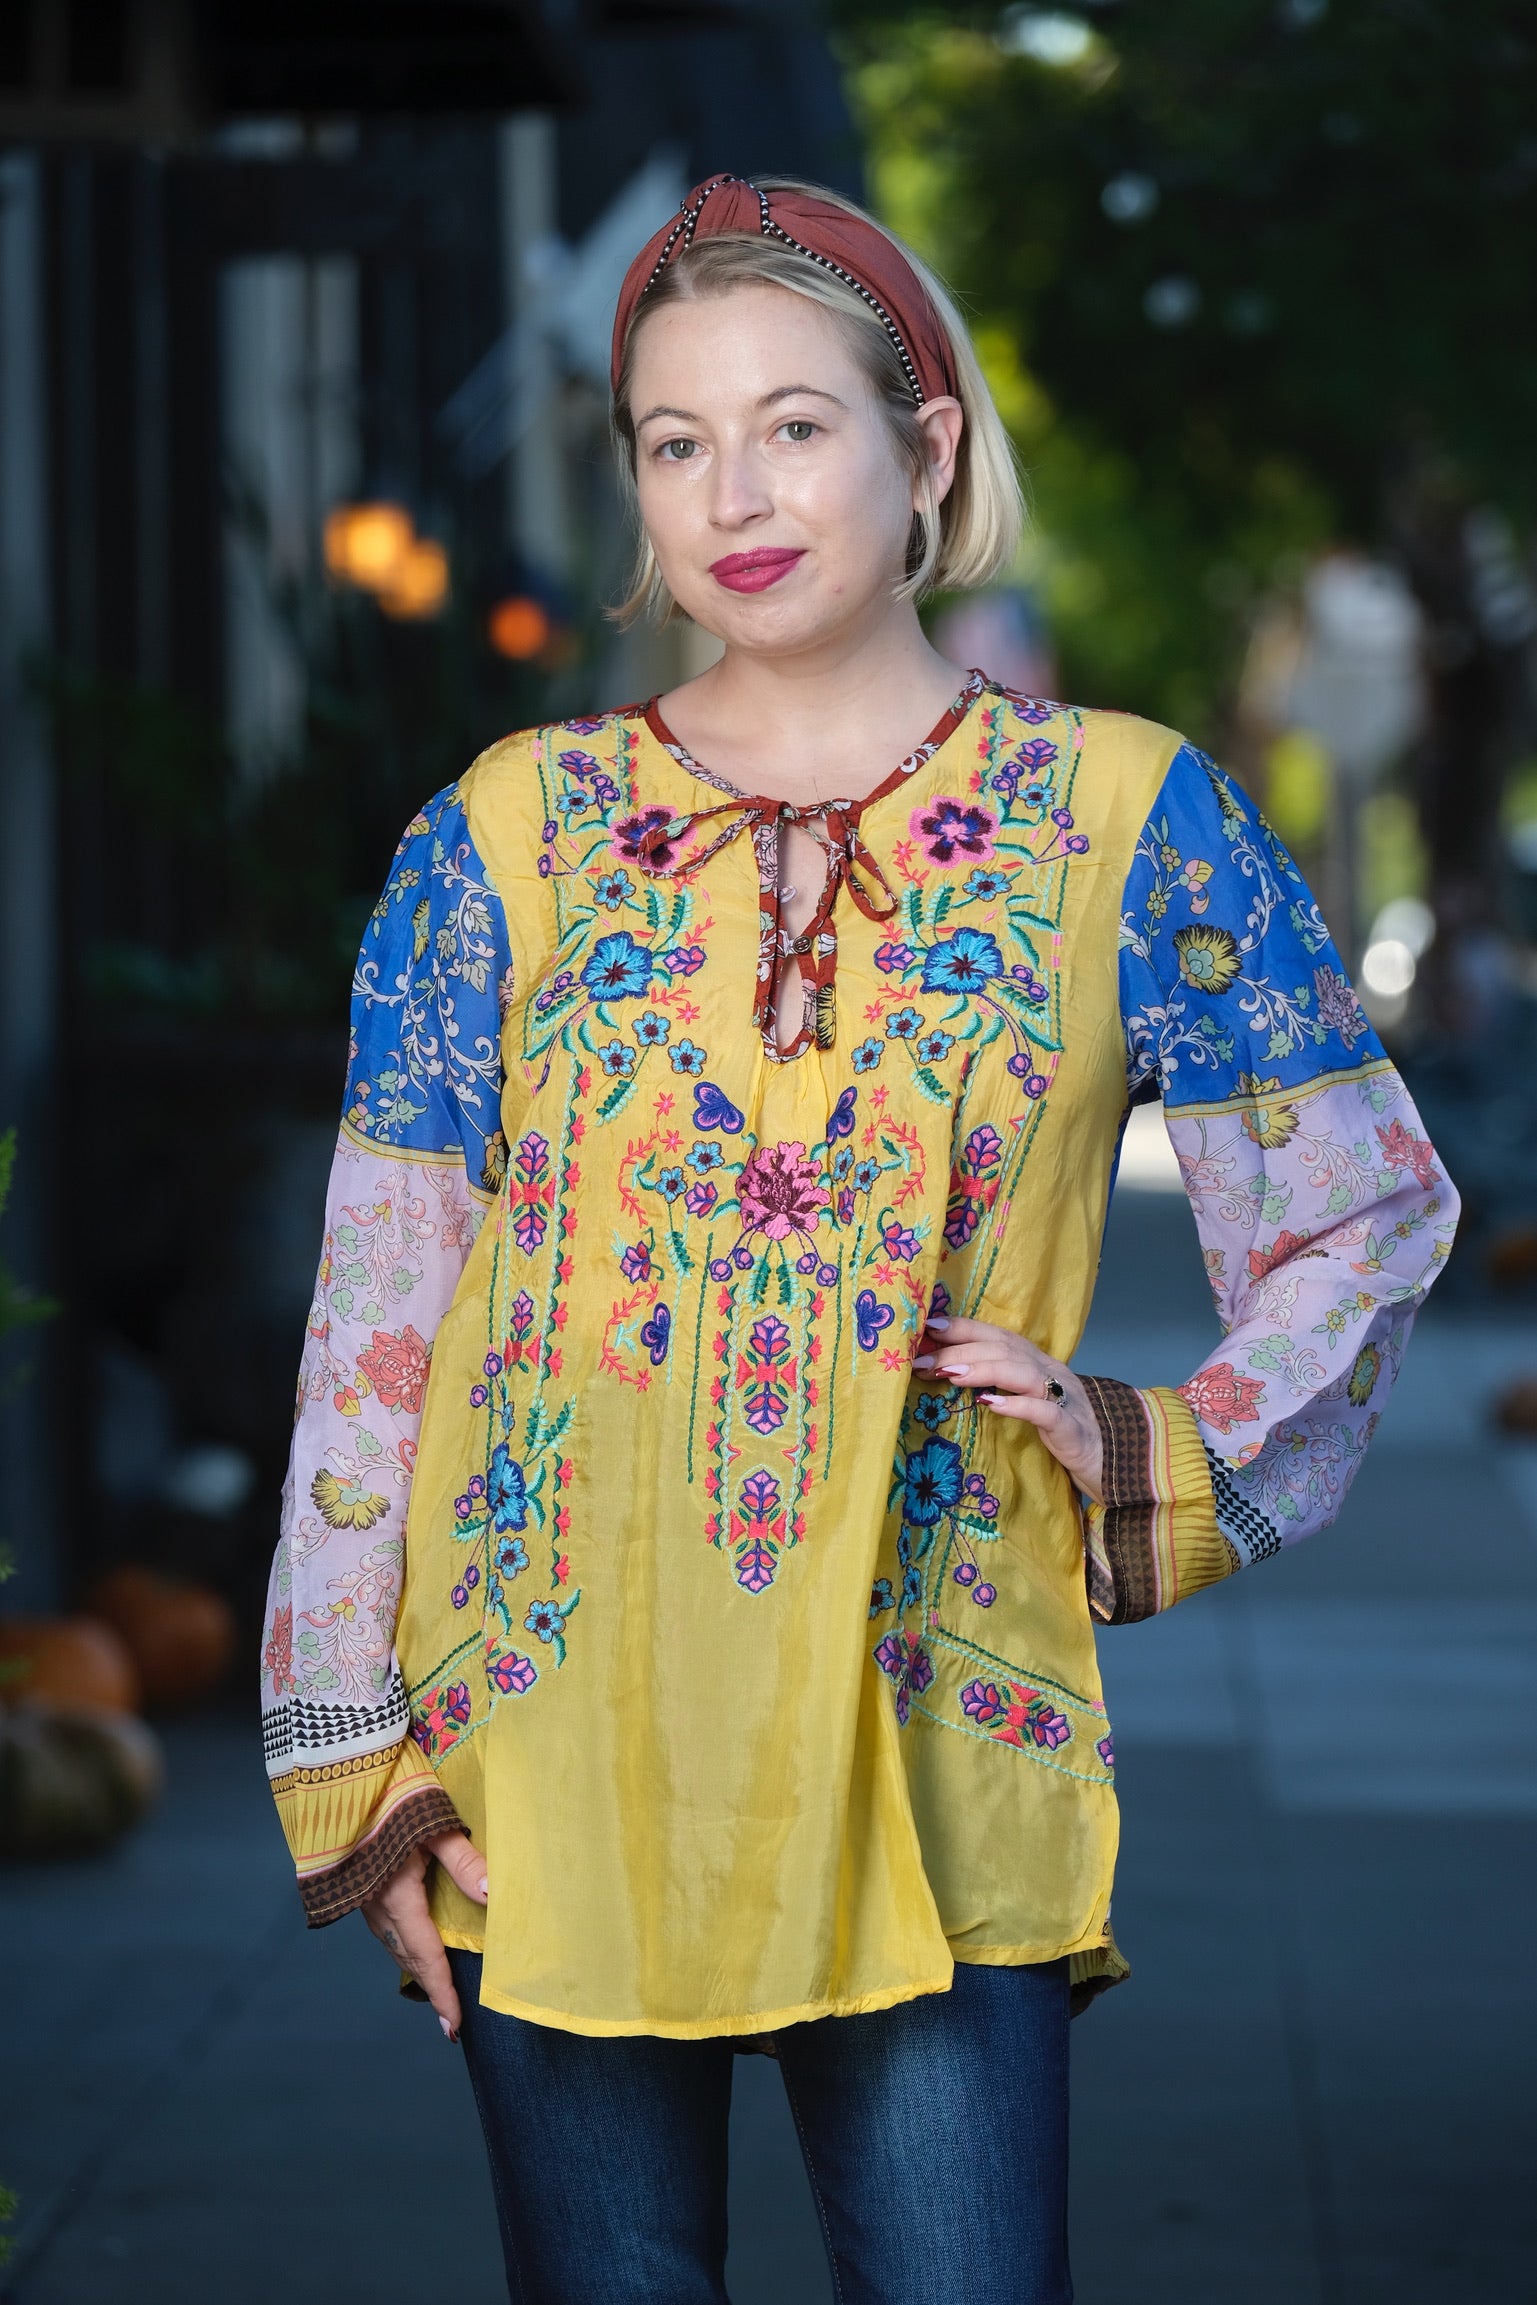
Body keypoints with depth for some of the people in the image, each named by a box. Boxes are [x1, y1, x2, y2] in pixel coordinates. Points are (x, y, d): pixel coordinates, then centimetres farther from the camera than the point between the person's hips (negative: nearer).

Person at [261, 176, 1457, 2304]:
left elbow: (1366, 1209, 11)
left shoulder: (1126, 824, 5)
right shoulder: (507, 835, 6)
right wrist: (356, 1758, 1)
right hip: (549, 1758, 1)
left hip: (931, 1764, -1)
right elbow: (376, 1316, 6)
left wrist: (1171, 1464, -4)